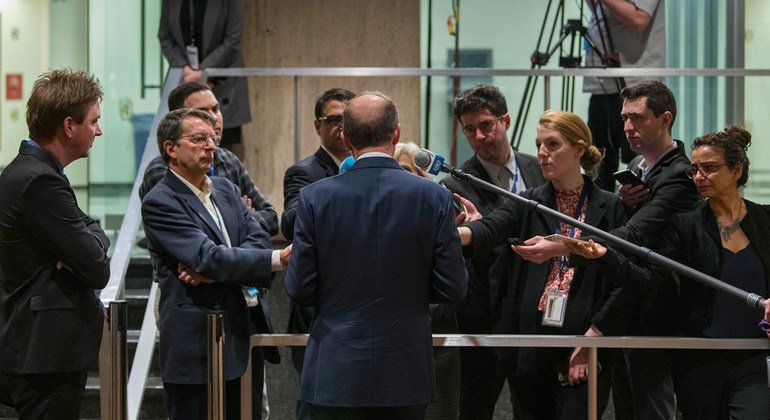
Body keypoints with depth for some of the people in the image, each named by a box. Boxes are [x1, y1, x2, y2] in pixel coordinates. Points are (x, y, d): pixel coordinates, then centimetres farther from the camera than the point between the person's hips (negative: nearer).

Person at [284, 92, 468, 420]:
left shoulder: (315, 198, -6)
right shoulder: (434, 198, -6)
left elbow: (299, 290, -5)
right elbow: (453, 289, -3)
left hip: (334, 377, -1)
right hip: (405, 376, 1)